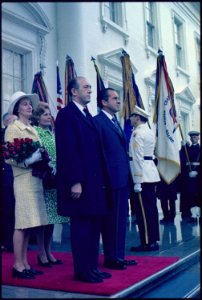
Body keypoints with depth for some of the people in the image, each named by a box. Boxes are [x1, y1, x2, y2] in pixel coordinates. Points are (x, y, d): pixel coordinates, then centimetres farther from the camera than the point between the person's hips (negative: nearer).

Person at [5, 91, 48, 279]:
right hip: (24, 179, -7)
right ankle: (18, 265, 0)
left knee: (29, 223, 8)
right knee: (22, 223, -7)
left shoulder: (32, 130, 19)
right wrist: (27, 161, -21)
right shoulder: (13, 128, -3)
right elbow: (9, 157, -11)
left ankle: (25, 263, 14)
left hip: (35, 179, 7)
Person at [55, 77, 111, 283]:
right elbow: (68, 150, -16)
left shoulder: (87, 115, 18)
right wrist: (75, 182, -20)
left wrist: (102, 179, 13)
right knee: (81, 226, 0)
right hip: (80, 182, -9)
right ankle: (82, 271, 12)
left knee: (93, 225, 12)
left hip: (94, 181, 9)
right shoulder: (67, 114, -8)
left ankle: (92, 267, 22)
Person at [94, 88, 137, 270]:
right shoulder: (98, 121, -9)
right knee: (111, 220, -1)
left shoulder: (116, 122, 19)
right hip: (111, 178, -9)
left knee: (121, 219, 13)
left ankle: (119, 256, 23)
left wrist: (128, 176, 15)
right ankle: (111, 258, 10)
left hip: (123, 178, 9)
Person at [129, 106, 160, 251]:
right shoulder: (150, 132, 16)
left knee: (144, 209, -5)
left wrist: (137, 181, -19)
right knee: (152, 208, 11)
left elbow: (138, 158, -18)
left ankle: (147, 242, 0)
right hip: (152, 174, 9)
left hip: (143, 176, -9)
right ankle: (154, 240, 17)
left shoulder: (137, 133, -12)